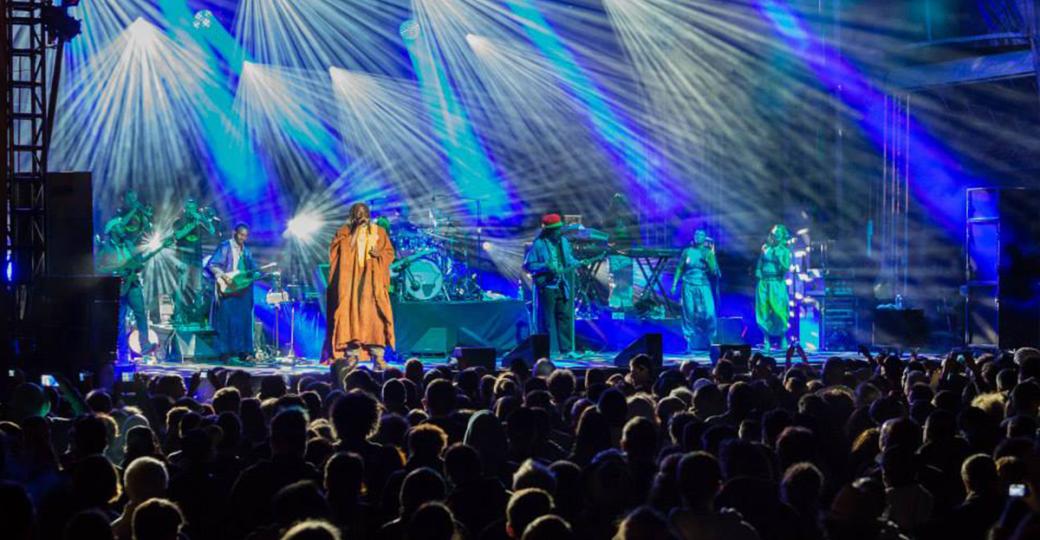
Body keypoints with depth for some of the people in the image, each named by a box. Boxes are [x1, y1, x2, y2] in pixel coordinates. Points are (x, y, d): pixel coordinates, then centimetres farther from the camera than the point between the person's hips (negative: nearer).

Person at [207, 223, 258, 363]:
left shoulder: (246, 251, 18)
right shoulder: (225, 247, -3)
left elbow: (253, 269, 18)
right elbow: (211, 265, -9)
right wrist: (223, 276, -20)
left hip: (243, 291, 6)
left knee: (244, 320, 4)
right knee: (227, 320, -6)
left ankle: (243, 351, 7)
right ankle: (226, 351, -3)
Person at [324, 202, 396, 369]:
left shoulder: (379, 232, 12)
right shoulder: (344, 232, 9)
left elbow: (390, 252, 10)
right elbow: (336, 251, -3)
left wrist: (379, 253, -13)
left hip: (372, 280, 0)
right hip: (350, 279, 0)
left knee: (374, 315, -9)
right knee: (351, 313, -7)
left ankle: (378, 356, -9)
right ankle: (352, 355, -5)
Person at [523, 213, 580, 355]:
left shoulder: (563, 241, 11)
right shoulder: (538, 245, -8)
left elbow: (569, 258, 23)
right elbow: (528, 265, -9)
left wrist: (576, 263, 2)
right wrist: (546, 267, -20)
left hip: (563, 286, 6)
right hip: (547, 286, -6)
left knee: (565, 317, 7)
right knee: (548, 320, -1)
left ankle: (565, 348, 15)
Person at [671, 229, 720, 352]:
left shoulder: (708, 253, 5)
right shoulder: (687, 252, 7)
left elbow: (714, 271, -3)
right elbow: (680, 269, 12)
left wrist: (708, 258, -13)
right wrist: (674, 284, 7)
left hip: (703, 287, 0)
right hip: (688, 286, 0)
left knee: (708, 313, -11)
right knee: (689, 314, -3)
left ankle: (708, 341, 9)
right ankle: (689, 344, 1)